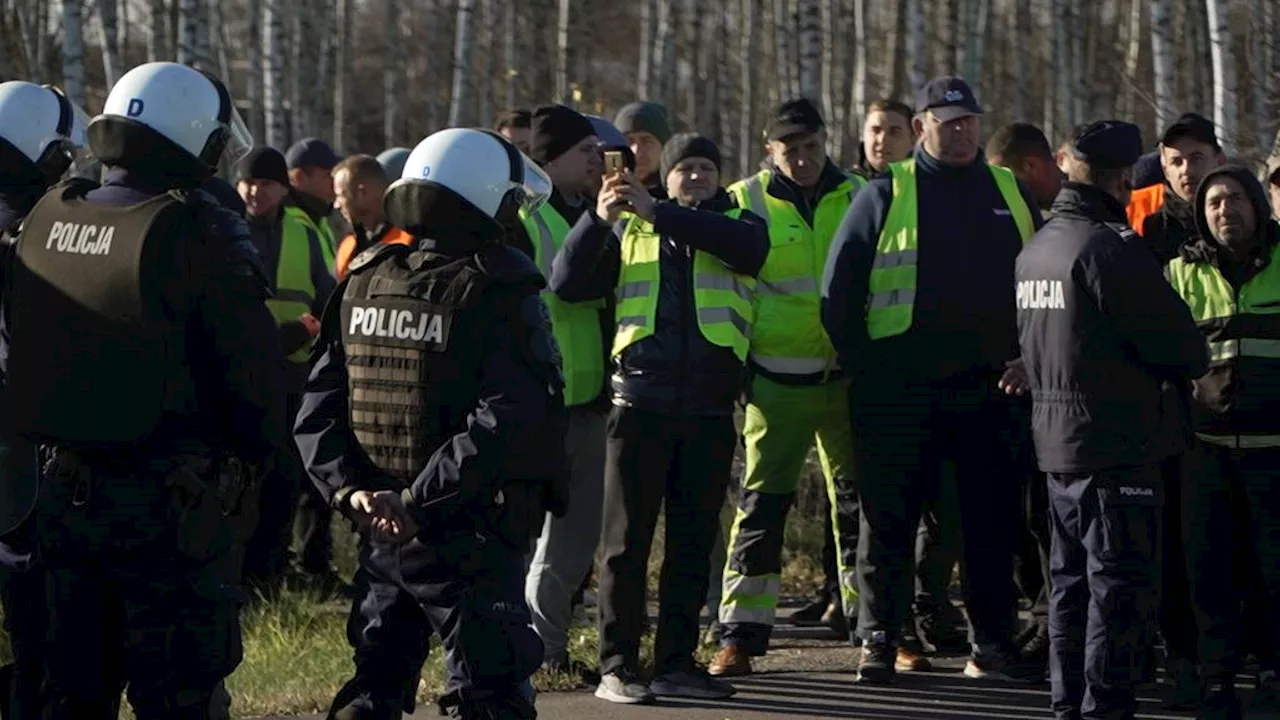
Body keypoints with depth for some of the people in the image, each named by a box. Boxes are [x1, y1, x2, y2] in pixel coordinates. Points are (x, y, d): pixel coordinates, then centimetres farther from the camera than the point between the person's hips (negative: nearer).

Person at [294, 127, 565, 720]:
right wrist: (420, 501, -20)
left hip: (381, 534, 6)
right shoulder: (499, 292, -13)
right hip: (473, 538, -6)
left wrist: (348, 487, -5)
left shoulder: (365, 282, 6)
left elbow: (317, 408, 3)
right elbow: (506, 421, -23)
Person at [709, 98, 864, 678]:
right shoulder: (745, 203, -1)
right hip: (778, 380, -2)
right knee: (762, 502, -4)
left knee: (858, 500, 9)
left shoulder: (859, 197, 6)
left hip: (850, 374, 2)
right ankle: (740, 637, -1)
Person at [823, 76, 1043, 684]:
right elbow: (838, 287, 1)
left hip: (988, 389, 3)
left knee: (992, 520, 6)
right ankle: (878, 641, 7)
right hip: (899, 396, -3)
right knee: (889, 520, 0)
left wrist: (1026, 358, 6)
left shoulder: (1011, 194, 12)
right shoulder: (885, 196, 2)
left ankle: (992, 645, 14)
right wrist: (864, 367, -2)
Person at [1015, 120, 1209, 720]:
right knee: (1121, 584, -5)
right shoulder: (1109, 249, -17)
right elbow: (1176, 339, -15)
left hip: (1053, 439, 9)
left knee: (1073, 580, 16)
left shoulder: (1035, 249, 12)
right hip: (1116, 445, -9)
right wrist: (1194, 362, 6)